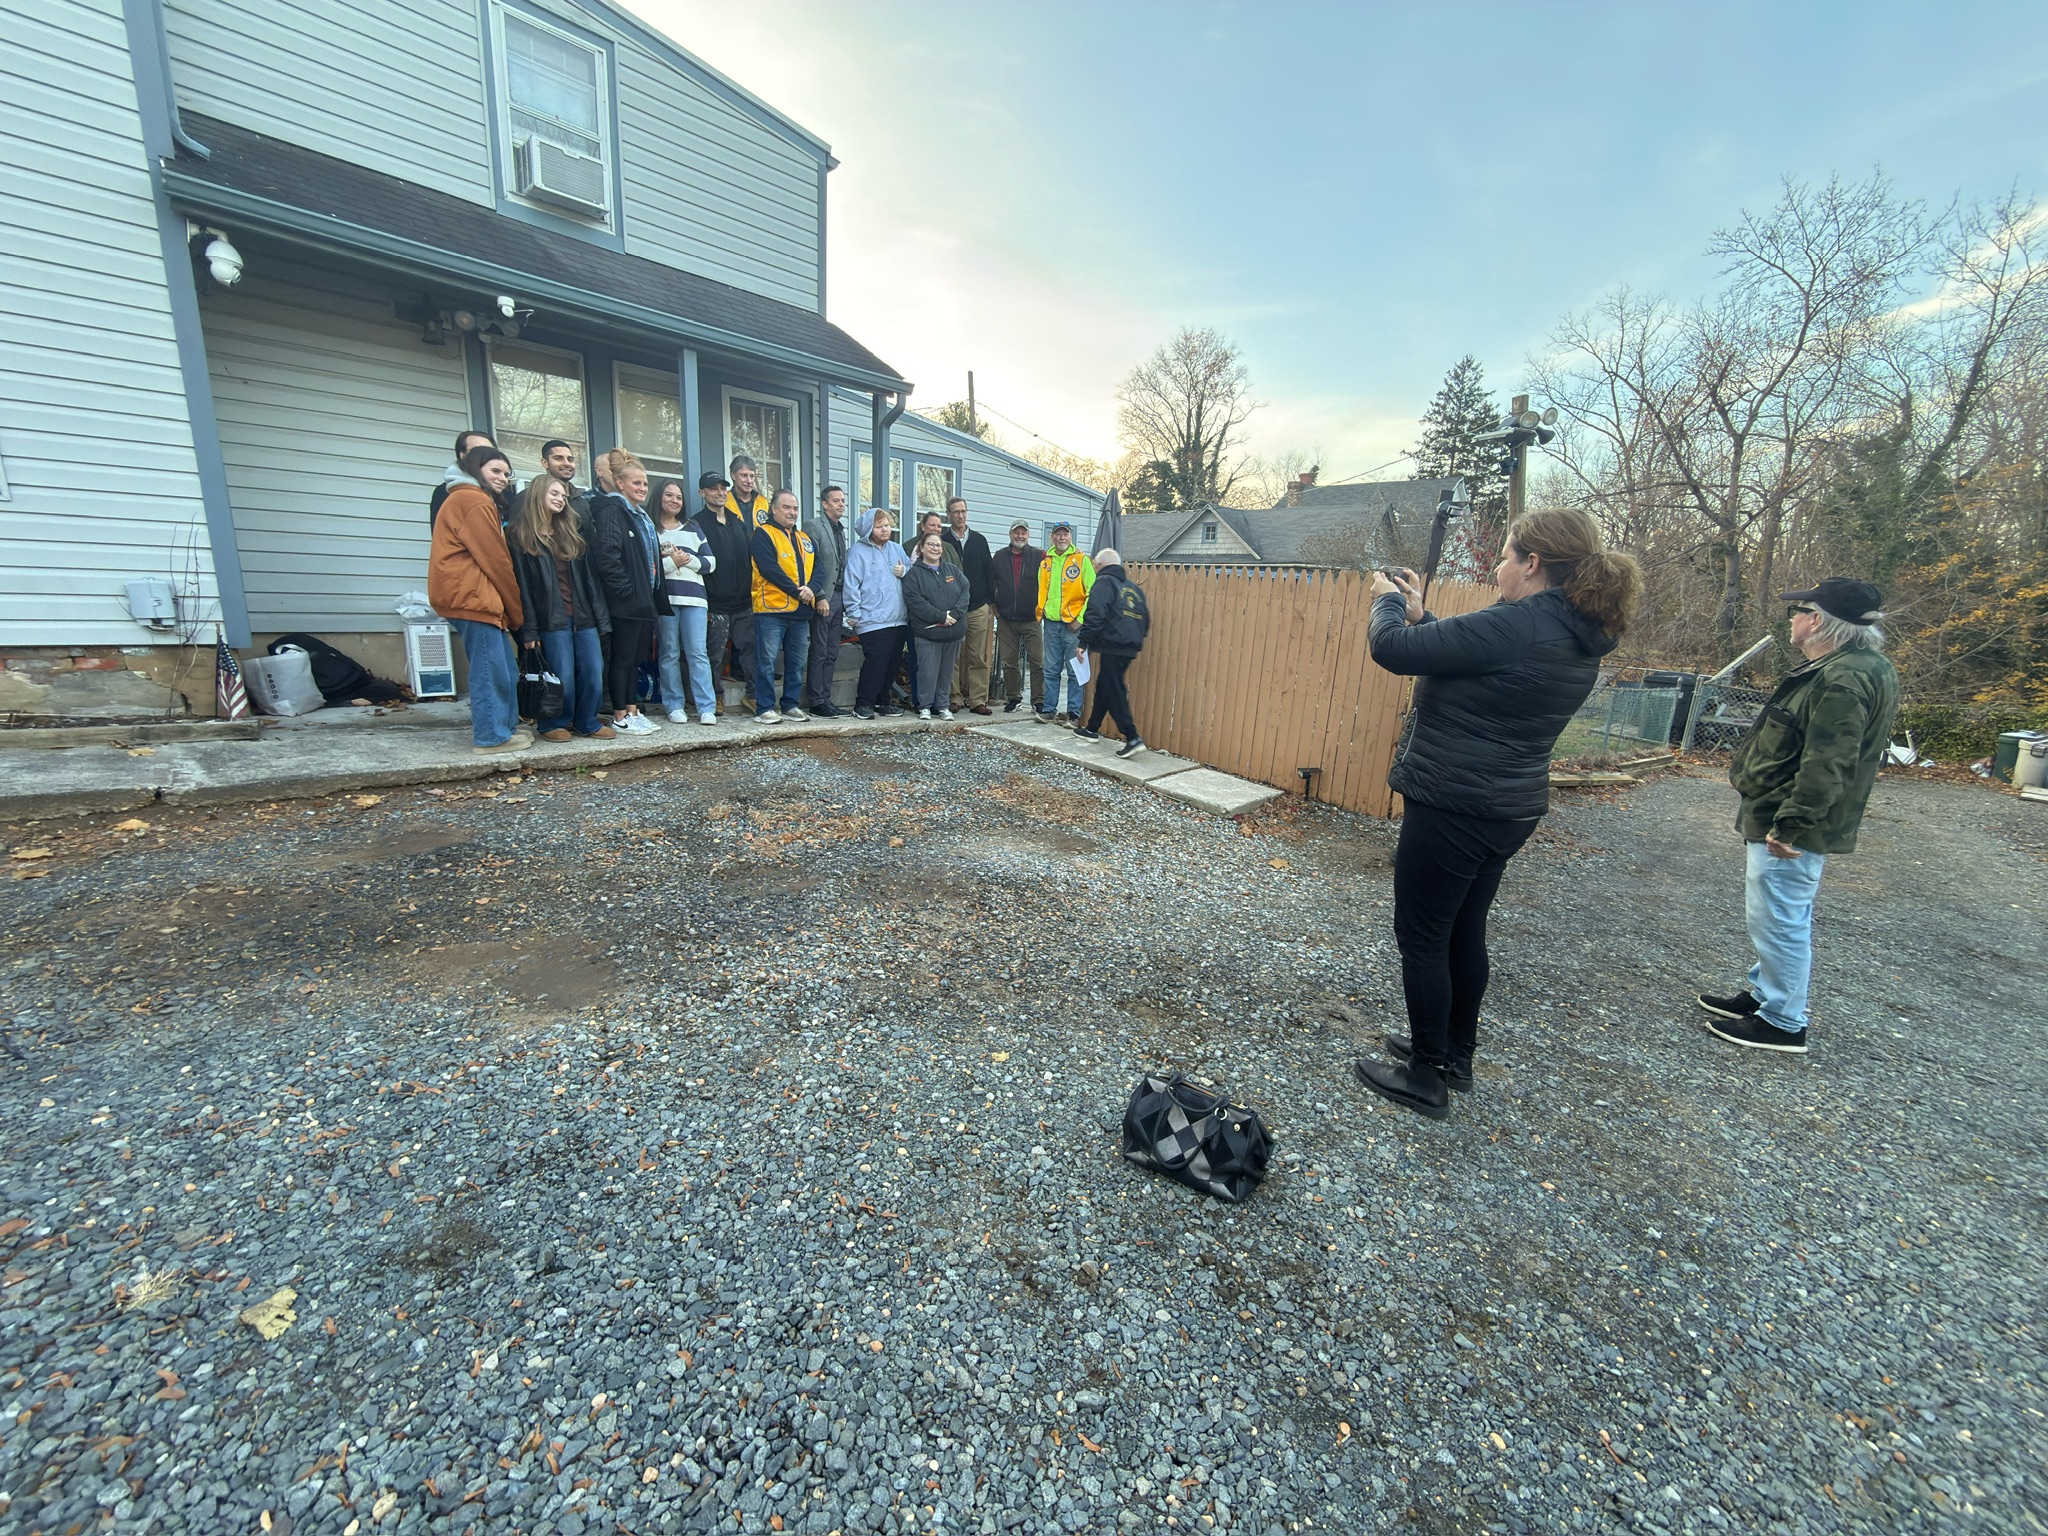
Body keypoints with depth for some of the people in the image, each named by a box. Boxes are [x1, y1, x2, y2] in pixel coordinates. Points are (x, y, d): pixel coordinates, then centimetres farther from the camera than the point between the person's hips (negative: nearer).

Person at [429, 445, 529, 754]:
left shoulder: (477, 501, 25)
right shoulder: (475, 502, -7)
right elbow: (495, 560, -11)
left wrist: (511, 611, 12)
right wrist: (516, 611, -6)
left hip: (479, 597, 10)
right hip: (472, 596, -10)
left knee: (503, 668, 12)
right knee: (491, 669, -7)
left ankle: (502, 726, 19)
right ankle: (492, 736, -1)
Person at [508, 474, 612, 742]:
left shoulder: (572, 532, 17)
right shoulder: (520, 537, 1)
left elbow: (590, 576, 12)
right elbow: (521, 585, -4)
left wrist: (601, 616, 5)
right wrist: (529, 630, -10)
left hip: (584, 615, 5)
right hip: (552, 618, -5)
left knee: (594, 672, 0)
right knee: (563, 676, -5)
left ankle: (587, 722, 16)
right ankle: (554, 724, 14)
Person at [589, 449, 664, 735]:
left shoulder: (640, 516, 20)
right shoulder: (611, 511, -9)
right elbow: (606, 556, -20)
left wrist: (653, 595, 14)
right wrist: (627, 589, -20)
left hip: (644, 600, 9)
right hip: (626, 601, -9)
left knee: (637, 657, 13)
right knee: (623, 658, -2)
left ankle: (633, 711, 20)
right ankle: (620, 718, 5)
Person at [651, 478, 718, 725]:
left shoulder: (693, 528, 20)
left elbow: (710, 561, 11)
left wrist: (688, 559, -4)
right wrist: (672, 561, -10)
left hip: (693, 596, 2)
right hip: (665, 597, -2)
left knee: (698, 652, -4)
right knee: (669, 653, 1)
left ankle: (707, 708, -7)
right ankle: (675, 706, 7)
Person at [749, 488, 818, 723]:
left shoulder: (805, 538, 19)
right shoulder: (763, 534, -1)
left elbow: (817, 567, 10)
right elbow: (769, 569, -14)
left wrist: (811, 589, -10)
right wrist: (797, 591, -15)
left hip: (801, 611, 6)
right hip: (772, 609, -6)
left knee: (796, 663, 10)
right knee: (767, 662, -4)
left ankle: (791, 706, 19)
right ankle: (764, 709, 2)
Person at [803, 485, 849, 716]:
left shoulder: (840, 530, 18)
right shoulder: (813, 526, -5)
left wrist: (844, 599, 10)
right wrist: (820, 597, -16)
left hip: (837, 598, 7)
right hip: (822, 599, -7)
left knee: (832, 654, 9)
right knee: (819, 653, -4)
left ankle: (825, 698, 15)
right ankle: (816, 701, 1)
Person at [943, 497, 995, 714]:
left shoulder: (979, 540, 13)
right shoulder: (943, 541, 4)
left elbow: (989, 571, 13)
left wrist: (991, 601, 6)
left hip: (978, 608, 2)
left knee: (979, 658, 1)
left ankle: (978, 700, 5)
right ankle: (955, 698, 7)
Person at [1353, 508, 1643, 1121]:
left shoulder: (1512, 626, -23)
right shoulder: (1580, 640, 6)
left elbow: (1393, 650, -21)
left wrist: (1388, 601, 0)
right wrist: (1419, 614, 13)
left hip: (1451, 809, -9)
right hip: (1510, 810, 9)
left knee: (1421, 937, 5)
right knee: (1463, 931, 21)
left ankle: (1426, 1076, 18)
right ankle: (1454, 1053, 37)